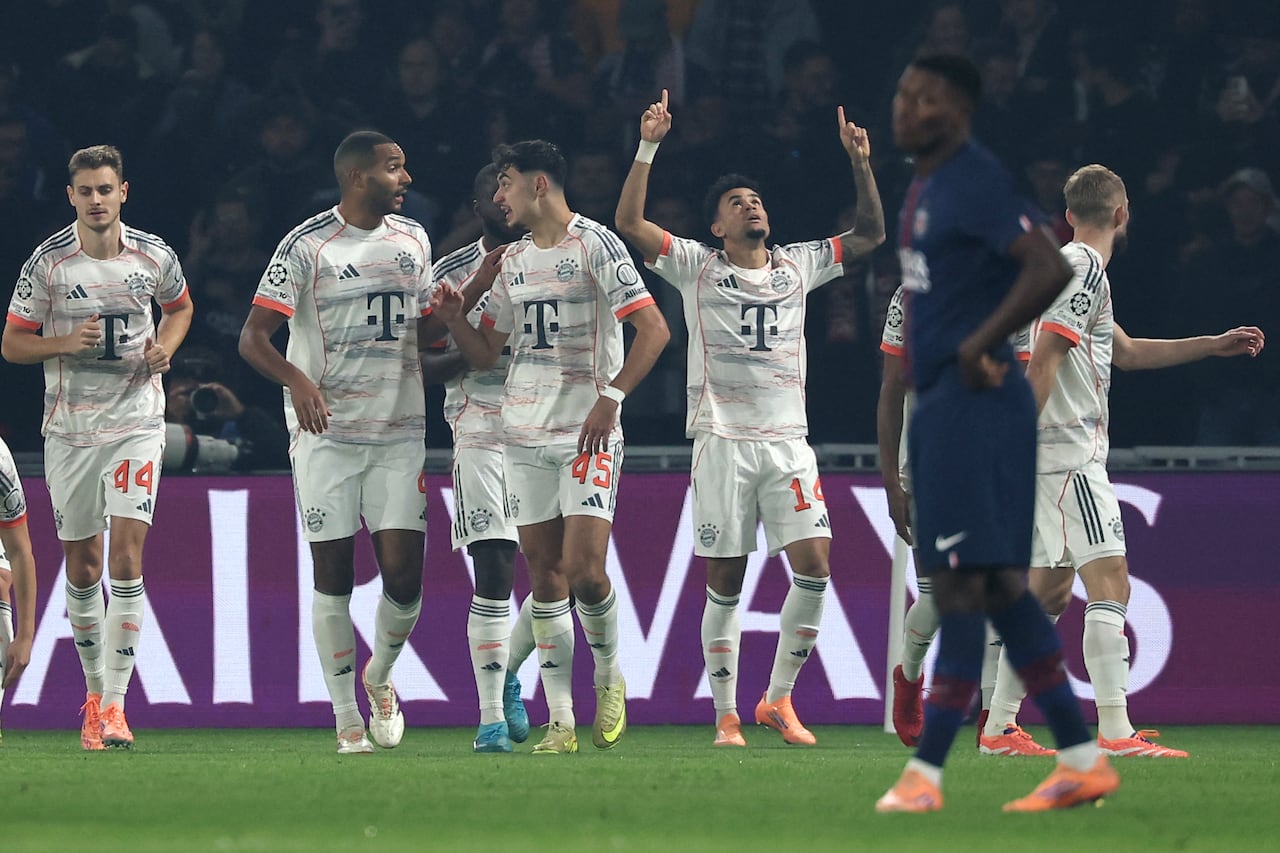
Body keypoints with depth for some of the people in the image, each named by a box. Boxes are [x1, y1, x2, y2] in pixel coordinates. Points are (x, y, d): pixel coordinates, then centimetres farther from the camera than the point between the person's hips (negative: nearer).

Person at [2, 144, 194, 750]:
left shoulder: (153, 258, -2)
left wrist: (165, 349, -1)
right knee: (82, 569, 7)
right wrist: (67, 343, -17)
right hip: (70, 428, 1)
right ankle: (94, 689, 26)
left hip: (136, 422, -1)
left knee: (126, 558, -14)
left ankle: (114, 704, -14)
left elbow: (180, 307, 19)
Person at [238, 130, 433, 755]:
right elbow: (253, 337, -10)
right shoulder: (308, 246, -6)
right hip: (326, 431, -4)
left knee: (403, 574, -5)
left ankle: (380, 677, 24)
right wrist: (297, 380, -28)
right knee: (333, 578, -1)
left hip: (400, 433, 4)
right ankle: (347, 720, 7)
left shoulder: (413, 241, 11)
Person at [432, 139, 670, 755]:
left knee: (584, 570, -15)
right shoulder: (512, 261, 15)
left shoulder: (594, 244, -6)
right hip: (524, 436, 6)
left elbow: (654, 328, -11)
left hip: (588, 433, -6)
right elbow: (485, 353, 20)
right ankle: (561, 722, 6)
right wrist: (454, 318, 1)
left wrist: (611, 396, -19)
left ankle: (609, 676, 12)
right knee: (544, 575, 3)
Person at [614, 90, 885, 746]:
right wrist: (648, 147, -15)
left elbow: (870, 234, 17)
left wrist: (861, 163, 5)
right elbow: (629, 222, -8)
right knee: (725, 585, -1)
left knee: (814, 568, -9)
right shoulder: (696, 266, 3)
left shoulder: (798, 265, 13)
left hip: (788, 440, 3)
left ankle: (778, 699, 5)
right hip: (722, 440, -3)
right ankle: (726, 716, 7)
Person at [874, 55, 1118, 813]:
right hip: (938, 404, 11)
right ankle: (1083, 759, 12)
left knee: (963, 582, -9)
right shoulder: (926, 187, 17)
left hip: (973, 403, -11)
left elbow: (1050, 269, -23)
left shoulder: (976, 182, -13)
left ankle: (927, 773, -10)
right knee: (1000, 586, 10)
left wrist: (982, 346, -19)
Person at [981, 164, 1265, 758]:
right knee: (1109, 583, -14)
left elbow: (1126, 353, 33)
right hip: (1068, 453, -10)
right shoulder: (1084, 269, -10)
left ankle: (999, 727, 15)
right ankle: (1115, 732, -21)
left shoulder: (1073, 267, 21)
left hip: (1049, 459, 10)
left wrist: (1215, 345, 34)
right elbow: (1042, 359, -19)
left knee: (1051, 591, 13)